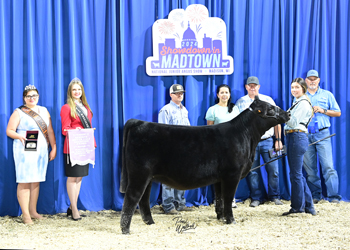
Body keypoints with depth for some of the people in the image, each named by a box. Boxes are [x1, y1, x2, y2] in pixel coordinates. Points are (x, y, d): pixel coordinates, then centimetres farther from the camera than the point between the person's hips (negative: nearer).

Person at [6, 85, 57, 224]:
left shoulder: (44, 111, 15)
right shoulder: (18, 112, 1)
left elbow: (50, 131, 15)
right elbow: (9, 131, -4)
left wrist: (53, 148, 9)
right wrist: (19, 136, -23)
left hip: (41, 151, 5)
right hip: (25, 151, -5)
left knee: (36, 181, 8)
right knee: (24, 181, -7)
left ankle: (33, 211, 16)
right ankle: (25, 214, -4)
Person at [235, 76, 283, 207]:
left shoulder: (268, 100, 9)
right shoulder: (240, 102, 9)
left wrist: (278, 140, 4)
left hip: (267, 141, 0)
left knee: (273, 170, -1)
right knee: (251, 171, 0)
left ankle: (274, 196, 13)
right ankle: (256, 198, 12)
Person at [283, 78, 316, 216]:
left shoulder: (303, 103, -9)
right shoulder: (298, 102, 21)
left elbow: (294, 122, -19)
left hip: (297, 137, -11)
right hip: (293, 138, 11)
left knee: (296, 174, -6)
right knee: (297, 174, 12)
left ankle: (297, 207, 0)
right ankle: (308, 206, 17)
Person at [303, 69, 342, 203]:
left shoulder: (327, 95, 12)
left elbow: (338, 113, 9)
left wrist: (323, 110, -5)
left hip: (322, 134, -2)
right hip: (305, 135, 2)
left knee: (328, 166, -11)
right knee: (309, 167, 1)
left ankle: (333, 196, -12)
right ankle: (315, 195, 9)